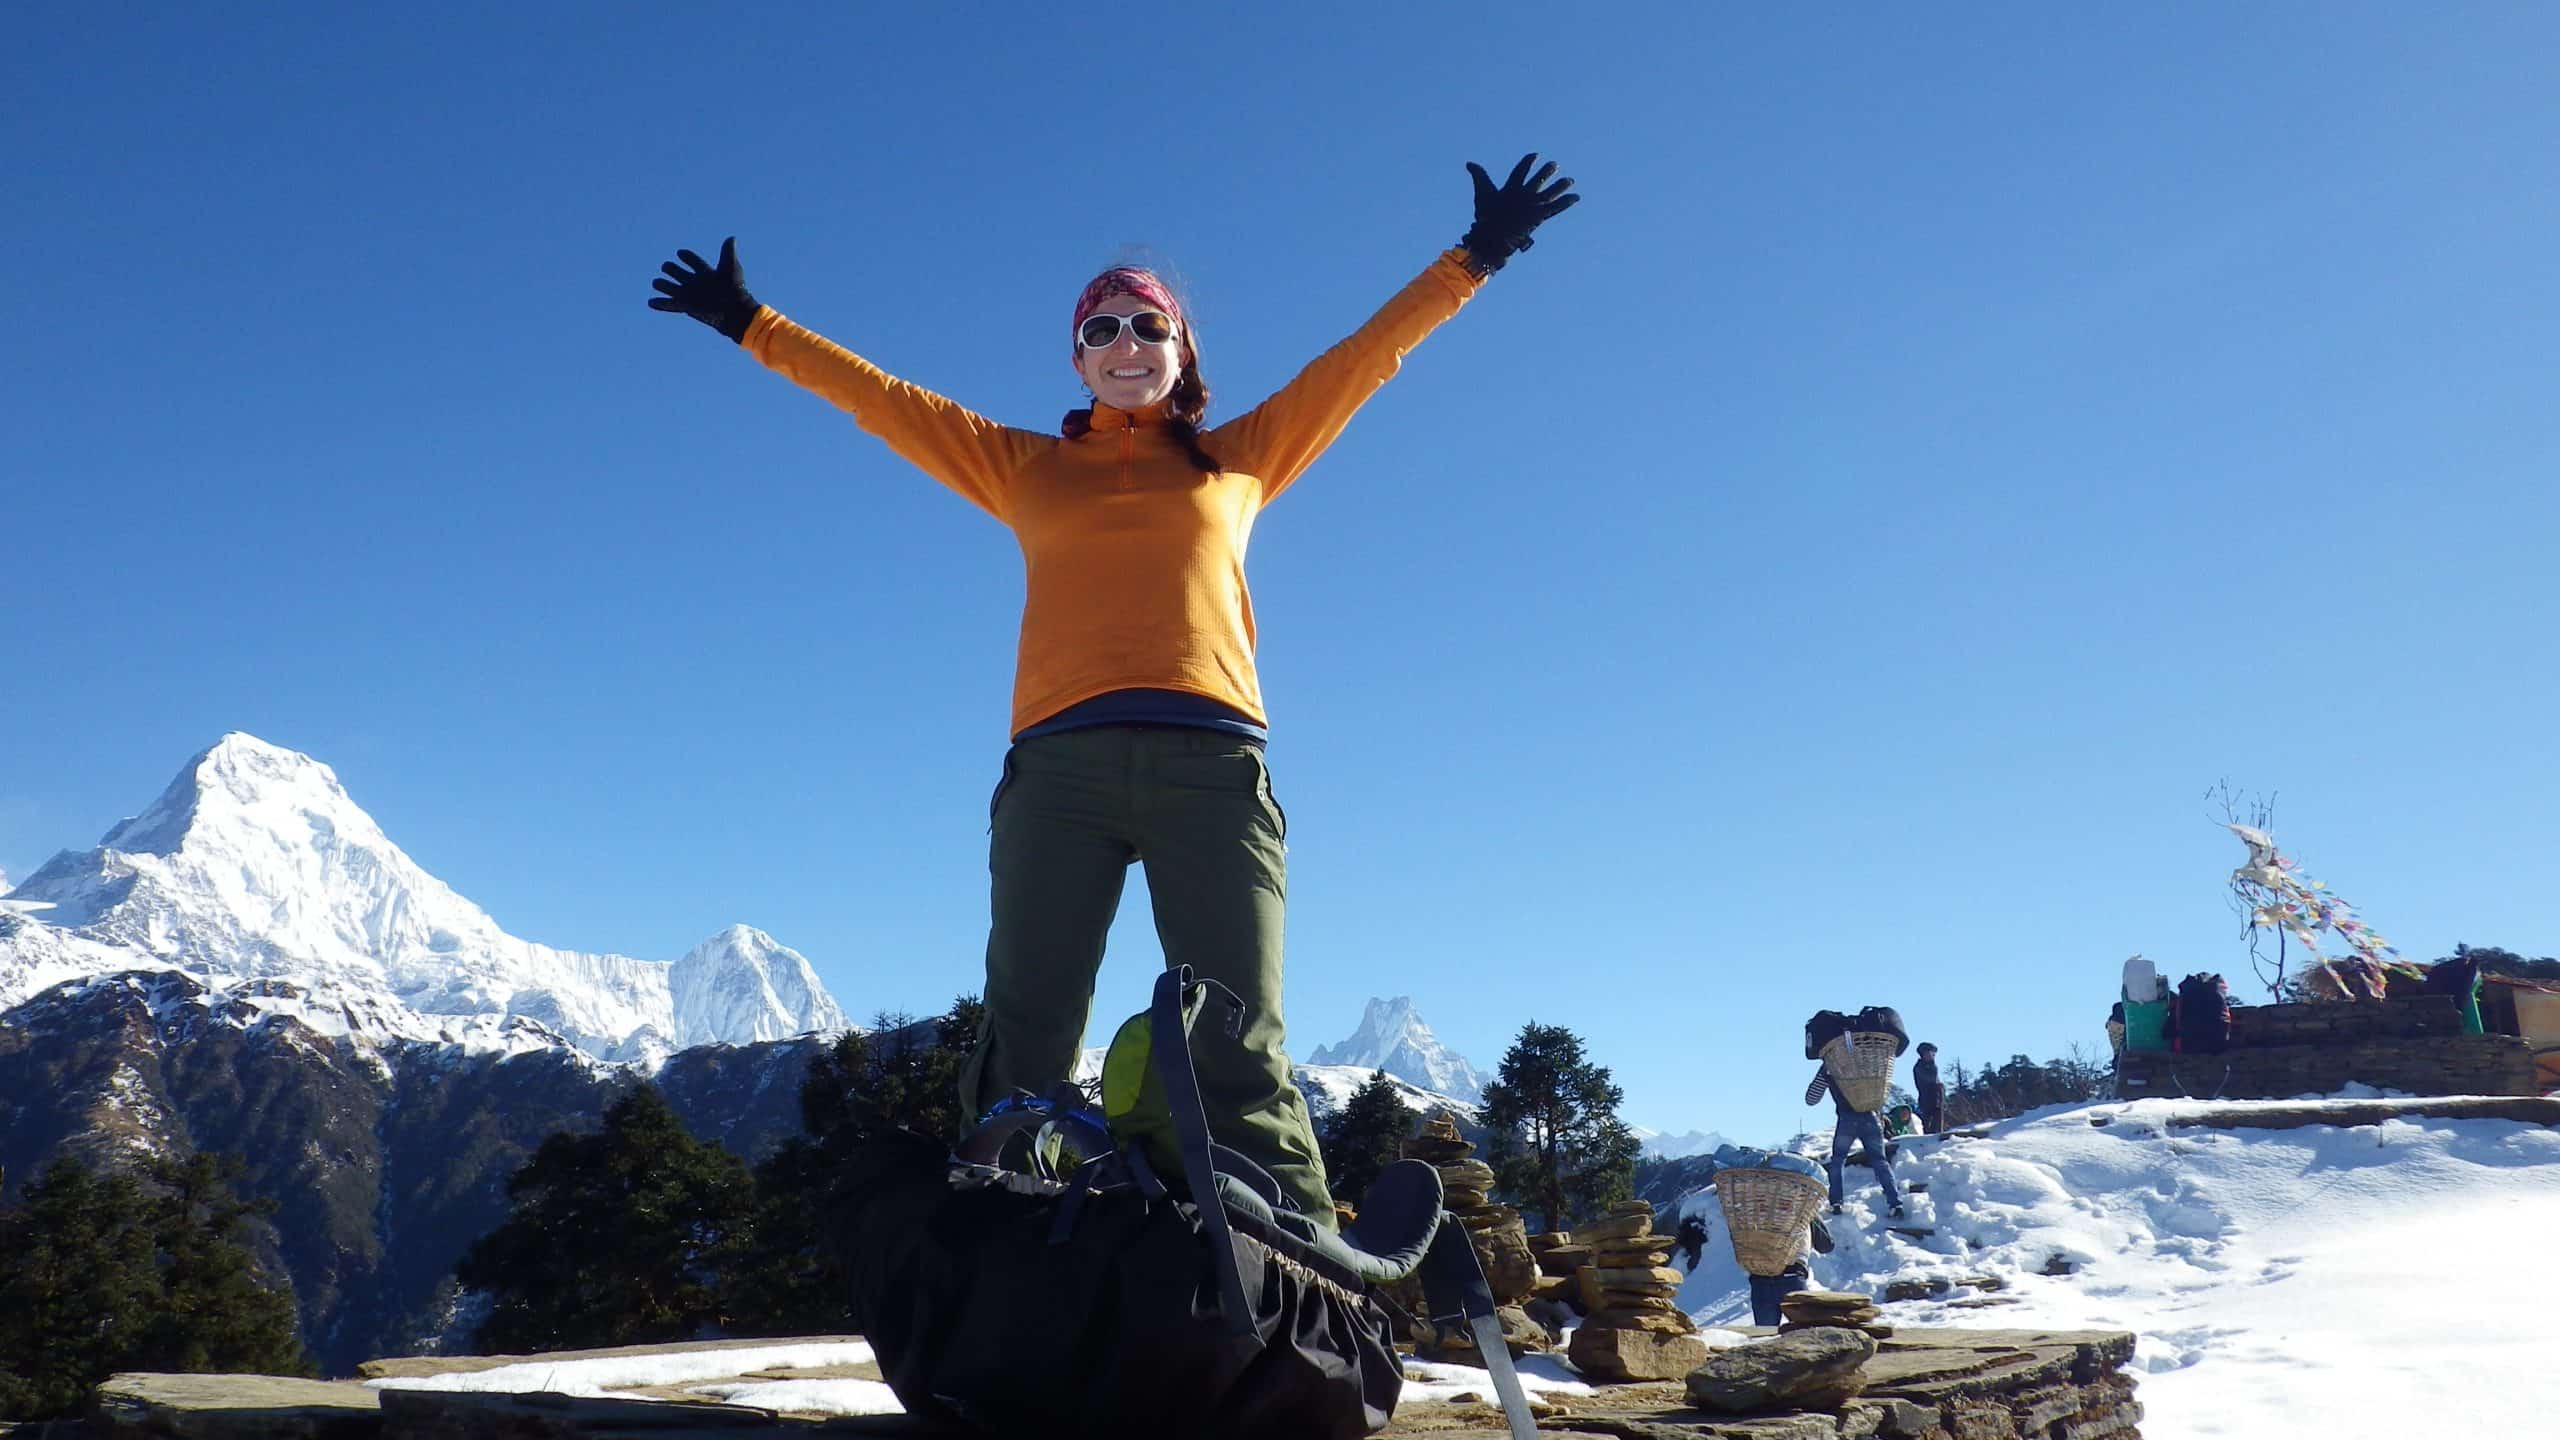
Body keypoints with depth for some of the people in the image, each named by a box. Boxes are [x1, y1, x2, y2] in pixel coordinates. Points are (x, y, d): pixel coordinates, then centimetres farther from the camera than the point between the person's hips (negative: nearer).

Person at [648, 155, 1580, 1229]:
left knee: (1240, 1042, -10)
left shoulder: (1240, 458, 25)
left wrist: (1475, 259, 26)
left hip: (1211, 764, -1)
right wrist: (751, 324, 30)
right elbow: (879, 398, 28)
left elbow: (1363, 358, 26)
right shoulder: (1024, 467, 25)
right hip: (1060, 765, 1)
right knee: (1026, 1039, -11)